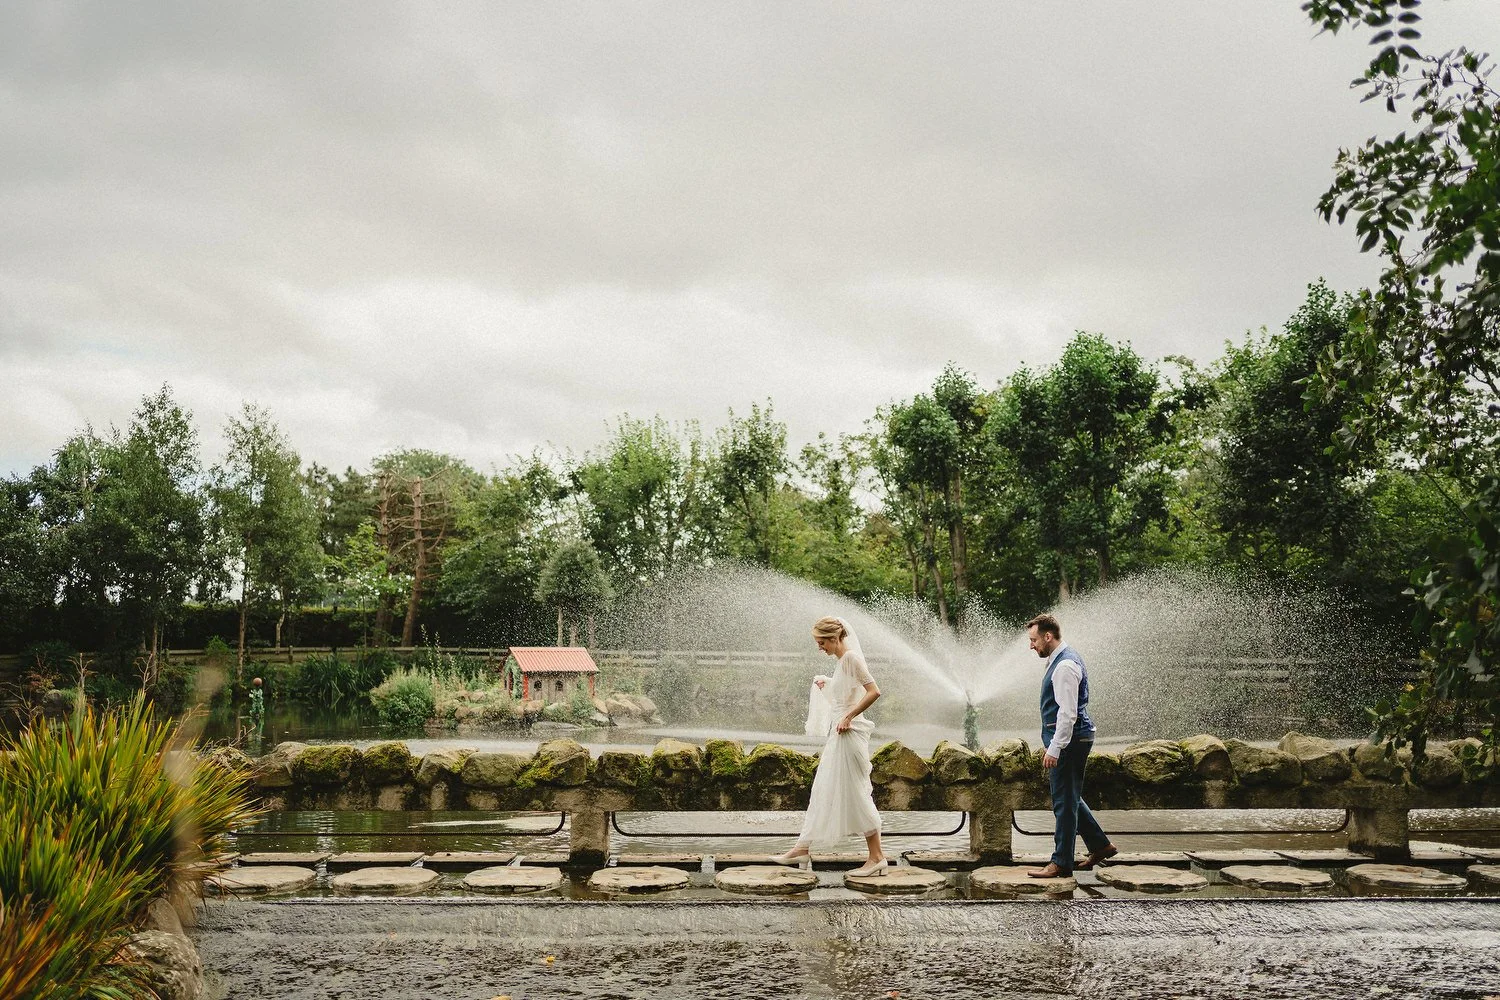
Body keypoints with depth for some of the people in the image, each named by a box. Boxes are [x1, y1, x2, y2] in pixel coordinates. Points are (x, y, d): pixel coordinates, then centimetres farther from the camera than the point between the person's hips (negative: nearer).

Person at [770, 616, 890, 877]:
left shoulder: (851, 657, -13)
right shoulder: (842, 661, 15)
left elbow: (874, 691, -22)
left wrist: (848, 717, -21)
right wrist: (826, 687, 14)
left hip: (849, 735, -10)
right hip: (837, 736, 10)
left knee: (856, 794, -6)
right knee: (822, 791, 12)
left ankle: (877, 857, 1)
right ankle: (803, 848, 18)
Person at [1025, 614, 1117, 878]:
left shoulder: (1065, 665, -19)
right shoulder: (1059, 660, 15)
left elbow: (1068, 712, -23)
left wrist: (1054, 748, -24)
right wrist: (1051, 744, 24)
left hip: (1069, 740, -11)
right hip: (1066, 740, 11)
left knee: (1065, 801, -4)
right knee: (1069, 797, 18)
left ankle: (1061, 863, 3)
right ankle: (1100, 845, 27)